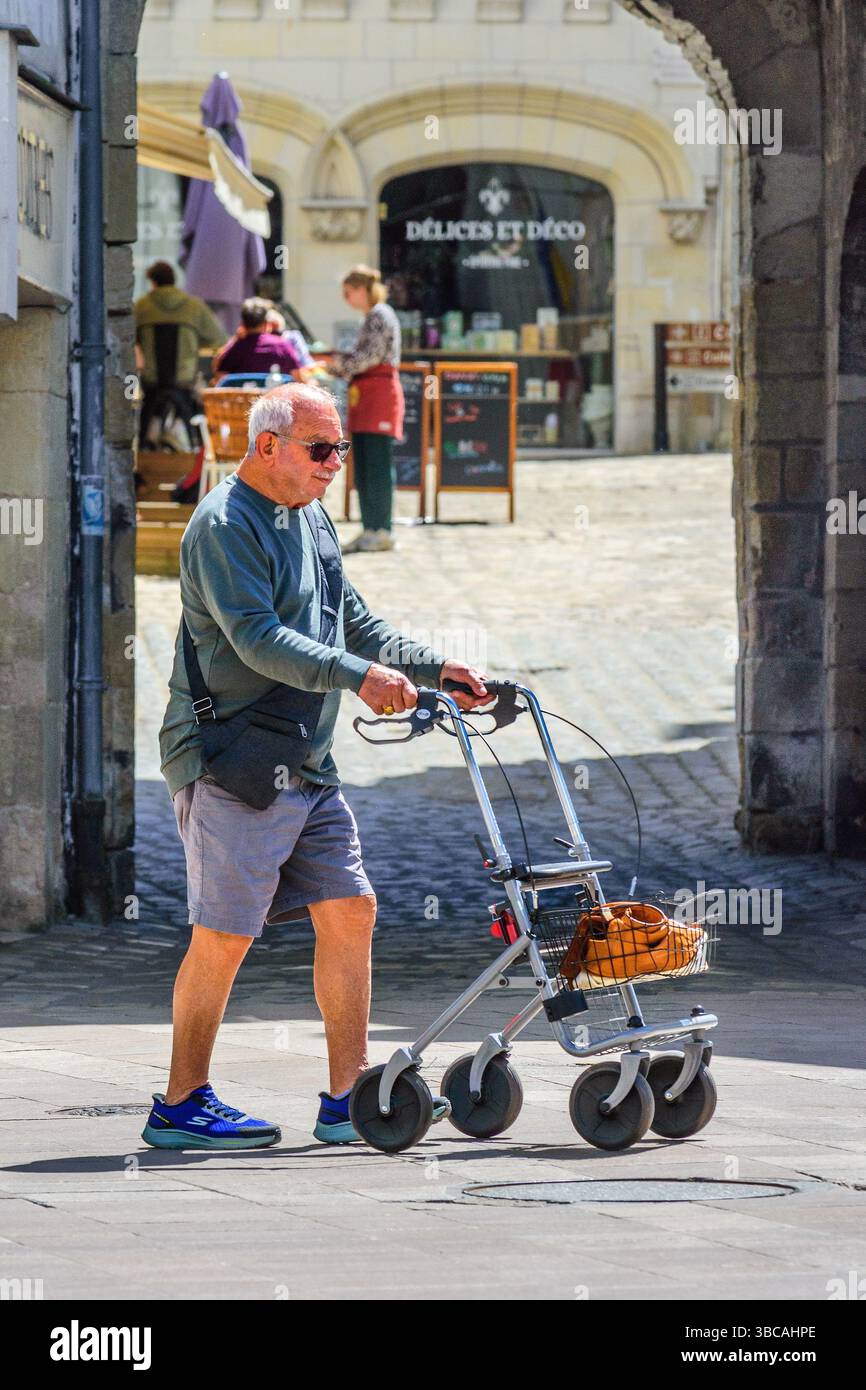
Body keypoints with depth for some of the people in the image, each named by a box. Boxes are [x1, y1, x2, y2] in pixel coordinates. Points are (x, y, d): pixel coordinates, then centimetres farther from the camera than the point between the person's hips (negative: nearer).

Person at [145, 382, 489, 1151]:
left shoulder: (312, 520, 17)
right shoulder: (225, 525, -13)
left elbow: (354, 622, 21)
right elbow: (257, 637, -24)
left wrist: (436, 667, 7)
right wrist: (359, 675, -34)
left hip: (305, 767, 9)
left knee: (349, 909, 4)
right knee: (226, 933, -6)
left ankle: (348, 1100, 9)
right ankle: (182, 1104, 4)